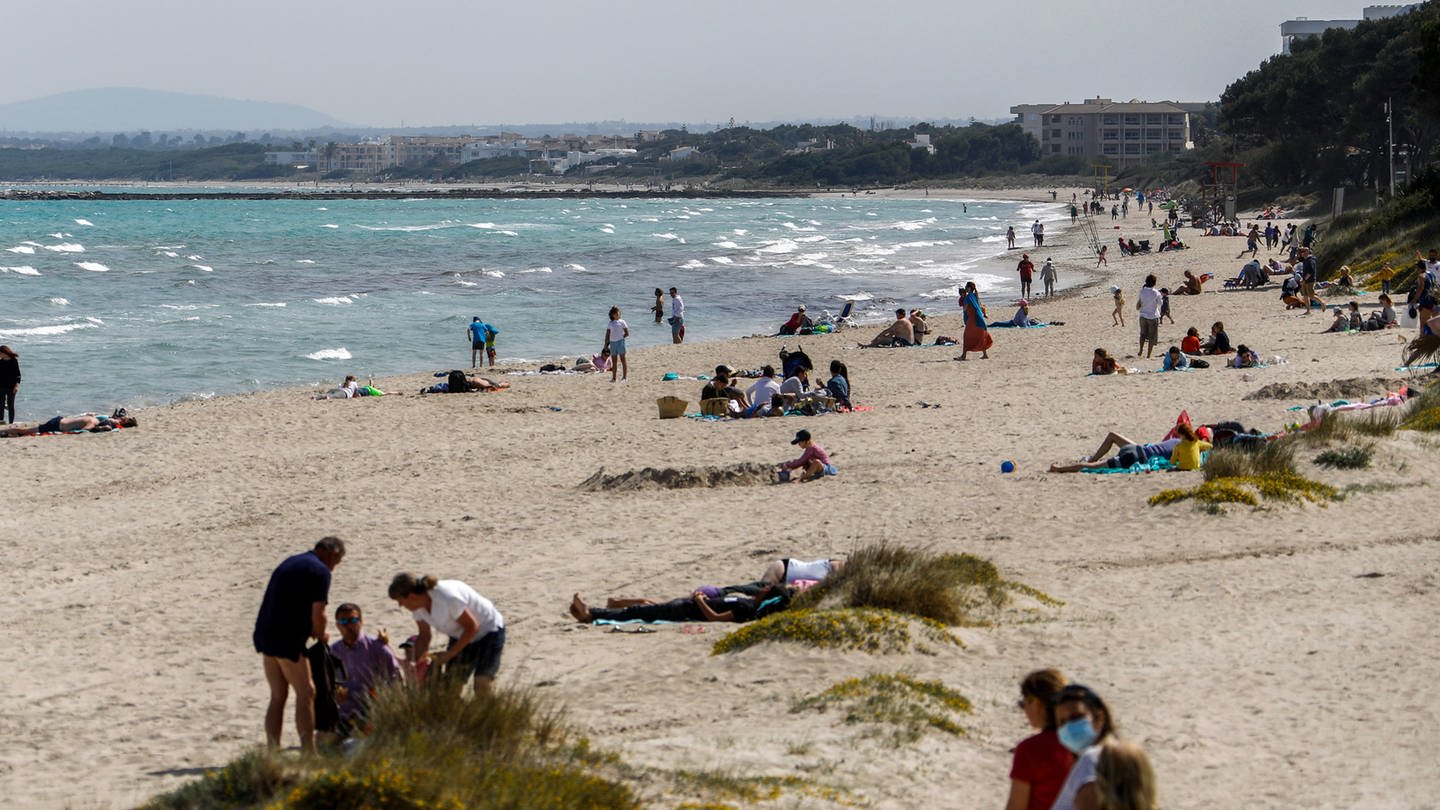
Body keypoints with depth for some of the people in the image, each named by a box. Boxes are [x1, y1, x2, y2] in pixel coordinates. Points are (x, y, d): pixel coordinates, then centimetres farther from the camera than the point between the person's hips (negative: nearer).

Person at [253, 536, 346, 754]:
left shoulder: (290, 563, 19)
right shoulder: (320, 572, -8)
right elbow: (317, 614, -14)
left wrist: (311, 631, 20)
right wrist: (321, 636, 6)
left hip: (265, 634, 8)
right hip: (287, 640, -8)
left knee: (278, 696, 14)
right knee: (306, 694, 1)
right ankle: (309, 754, 1)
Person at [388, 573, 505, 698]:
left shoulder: (447, 599, -36)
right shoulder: (417, 605, -12)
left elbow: (472, 627, -25)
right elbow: (423, 636, 3)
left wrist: (449, 654, -22)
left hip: (488, 632, -8)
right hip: (461, 636, 8)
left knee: (482, 687, -18)